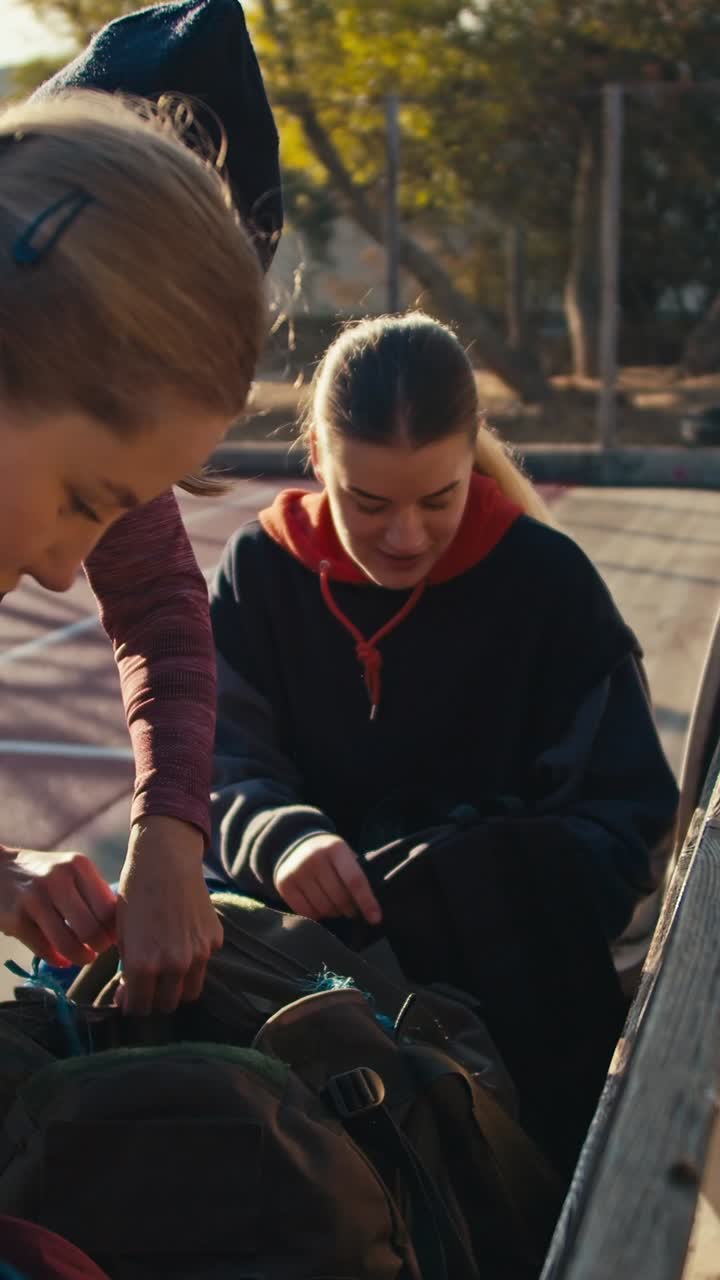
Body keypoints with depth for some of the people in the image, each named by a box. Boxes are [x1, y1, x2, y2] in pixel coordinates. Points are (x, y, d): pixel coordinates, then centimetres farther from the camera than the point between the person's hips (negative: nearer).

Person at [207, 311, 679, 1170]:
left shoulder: (548, 579, -5)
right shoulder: (261, 568, 0)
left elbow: (627, 809, -5)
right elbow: (216, 767, -4)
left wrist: (536, 893, -27)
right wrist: (281, 839, -28)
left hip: (488, 933, -1)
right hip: (301, 908, 1)